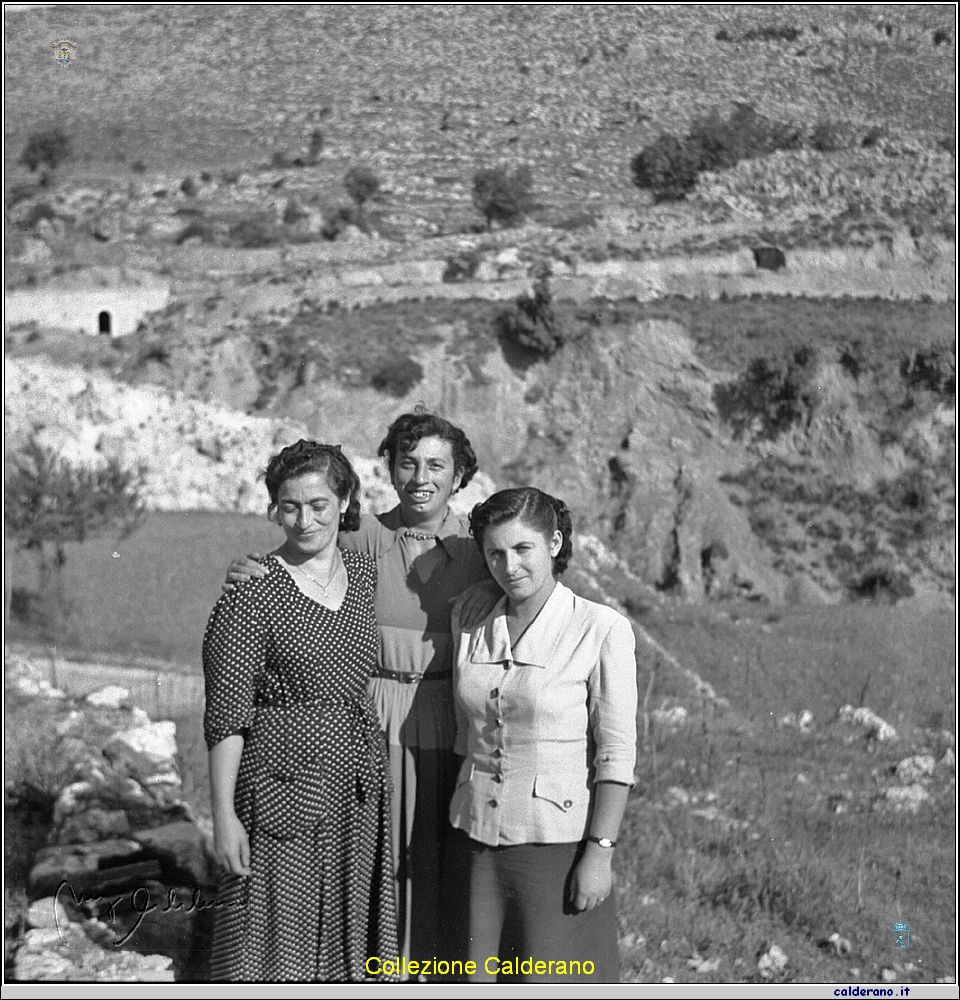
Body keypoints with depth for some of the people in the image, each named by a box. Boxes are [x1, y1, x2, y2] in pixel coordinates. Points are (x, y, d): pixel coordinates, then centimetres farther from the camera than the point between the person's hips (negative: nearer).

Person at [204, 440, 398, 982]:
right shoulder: (252, 595, -12)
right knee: (279, 938, 0)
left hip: (360, 789, 6)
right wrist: (224, 815, -13)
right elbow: (226, 717, -11)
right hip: (286, 785, -6)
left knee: (349, 928, 12)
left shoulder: (365, 572, 5)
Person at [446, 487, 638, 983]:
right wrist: (458, 844, 15)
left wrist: (599, 852, -13)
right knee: (482, 979, 7)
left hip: (556, 843, -5)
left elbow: (615, 753, -10)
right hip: (476, 838, 5)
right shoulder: (471, 625, 6)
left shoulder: (601, 630, -10)